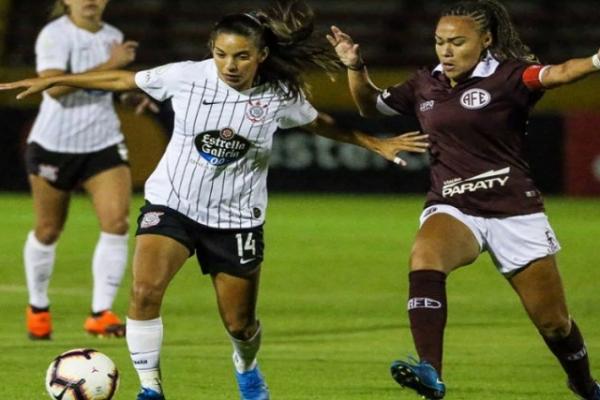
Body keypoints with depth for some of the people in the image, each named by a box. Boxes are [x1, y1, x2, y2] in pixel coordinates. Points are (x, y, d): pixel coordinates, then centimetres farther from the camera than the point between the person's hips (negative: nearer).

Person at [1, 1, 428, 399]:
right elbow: (122, 80, 0)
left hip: (236, 218, 1)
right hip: (172, 203, -1)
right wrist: (52, 81, 3)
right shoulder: (187, 77, -12)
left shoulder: (279, 97, -10)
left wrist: (376, 144, 13)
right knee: (145, 291, -25)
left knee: (240, 324, 9)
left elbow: (319, 123, 11)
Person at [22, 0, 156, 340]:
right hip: (54, 146, -4)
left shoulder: (113, 37, 7)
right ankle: (38, 308, 32)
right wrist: (110, 65, -29)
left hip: (104, 144, 4)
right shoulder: (54, 35, -14)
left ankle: (101, 313, -10)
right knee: (48, 231, 10)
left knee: (117, 222, -15)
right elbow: (54, 86, -30)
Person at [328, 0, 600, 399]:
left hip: (514, 211, -3)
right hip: (452, 208, 3)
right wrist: (356, 68, 4)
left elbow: (555, 74, -30)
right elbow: (371, 105, 23)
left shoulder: (507, 77, -9)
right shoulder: (425, 85, 7)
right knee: (425, 256, -34)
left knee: (554, 323, 6)